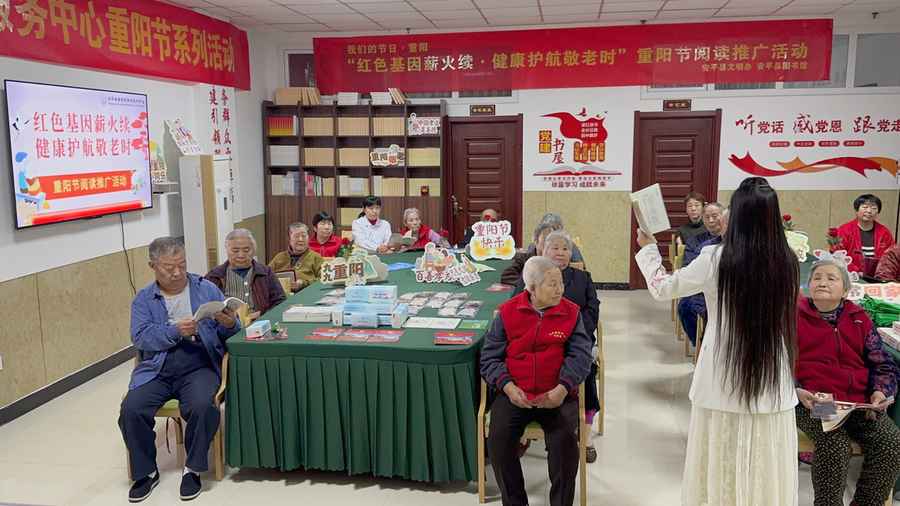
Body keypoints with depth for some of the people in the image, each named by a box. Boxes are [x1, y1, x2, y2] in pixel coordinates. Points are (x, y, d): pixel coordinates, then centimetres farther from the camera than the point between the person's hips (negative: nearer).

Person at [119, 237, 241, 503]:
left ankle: (193, 468, -4)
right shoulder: (143, 299, 9)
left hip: (199, 368, -1)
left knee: (201, 406, -30)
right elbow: (141, 338, -7)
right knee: (130, 410, -22)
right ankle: (146, 471, 4)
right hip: (156, 371, 2)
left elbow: (228, 330, 4)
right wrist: (175, 331, -22)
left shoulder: (207, 289, 8)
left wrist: (230, 324, -19)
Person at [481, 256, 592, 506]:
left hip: (557, 395, 0)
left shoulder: (571, 312, 6)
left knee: (565, 441, -27)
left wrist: (563, 387, -19)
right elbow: (490, 356, 3)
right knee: (498, 438, -24)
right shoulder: (507, 312, 4)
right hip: (515, 394, 1)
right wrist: (507, 386, -14)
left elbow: (580, 355, -1)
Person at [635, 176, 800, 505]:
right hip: (773, 383, 3)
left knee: (721, 469, 12)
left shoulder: (716, 259, -14)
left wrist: (646, 248, 13)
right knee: (765, 471, 14)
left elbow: (662, 288, -1)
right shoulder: (787, 261, -4)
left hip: (724, 382, -2)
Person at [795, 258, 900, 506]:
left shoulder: (859, 319, 15)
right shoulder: (795, 317, 5)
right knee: (835, 445, -29)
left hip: (861, 403, 4)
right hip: (813, 403, -4)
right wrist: (796, 391, -16)